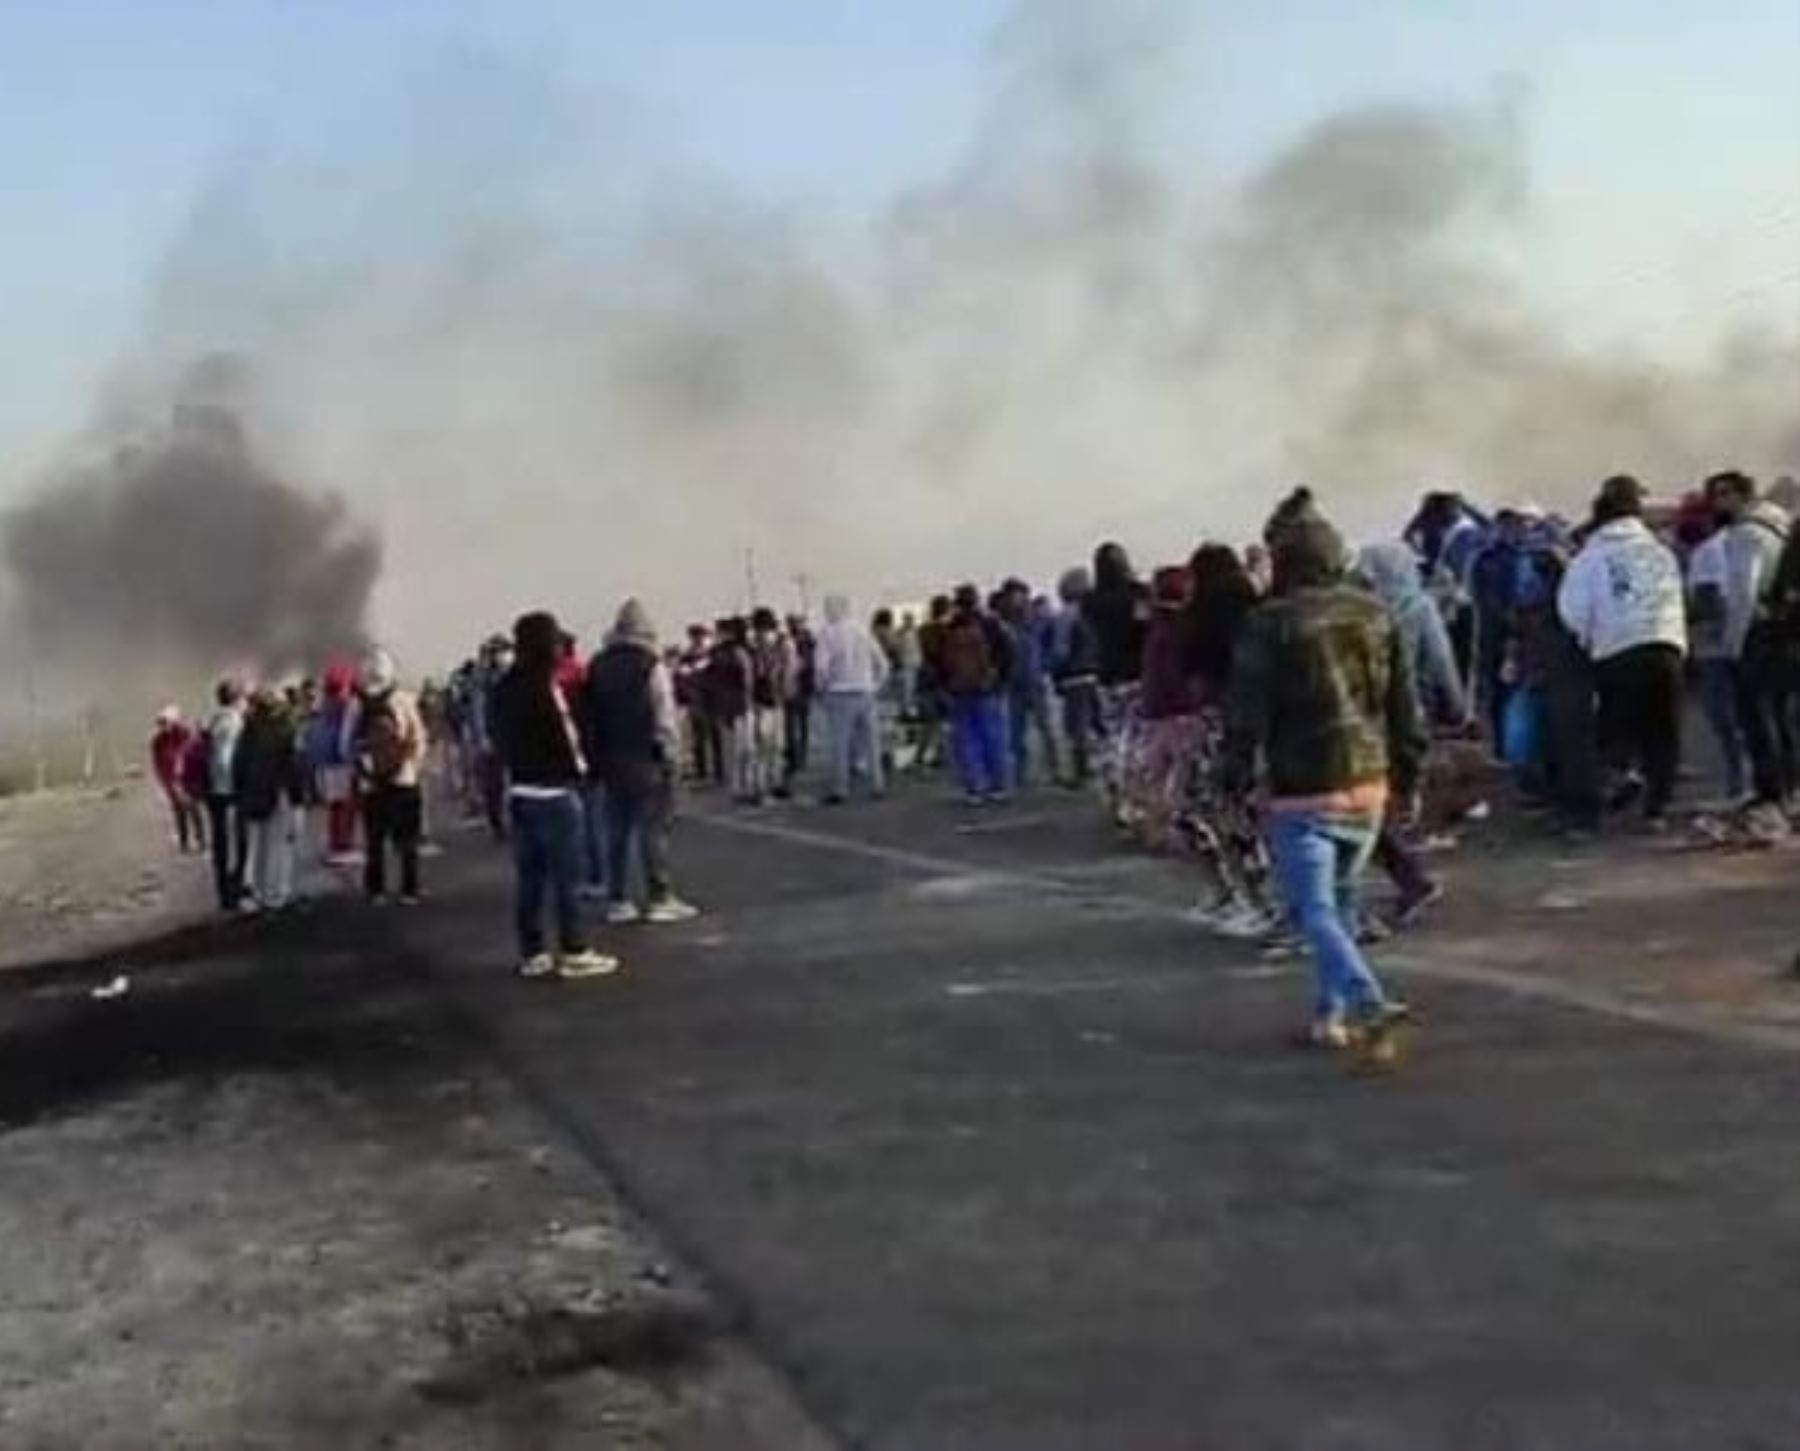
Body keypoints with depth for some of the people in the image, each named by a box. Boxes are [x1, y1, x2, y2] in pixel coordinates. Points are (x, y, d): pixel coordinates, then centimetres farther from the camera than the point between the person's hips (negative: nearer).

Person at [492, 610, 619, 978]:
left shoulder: (504, 688, 8)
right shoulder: (543, 686, -16)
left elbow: (500, 739, 11)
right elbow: (563, 737, -14)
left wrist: (518, 767, 12)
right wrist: (579, 769, 1)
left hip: (519, 790, 8)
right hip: (554, 791, -8)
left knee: (528, 876, 9)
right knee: (566, 875, -2)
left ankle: (532, 954, 13)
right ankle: (574, 952, 1)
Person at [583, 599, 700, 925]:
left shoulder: (597, 667, 7)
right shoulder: (652, 666, -10)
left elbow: (589, 716, 8)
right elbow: (665, 716, -12)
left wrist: (595, 759, 11)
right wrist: (671, 753, -2)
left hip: (610, 761, 5)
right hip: (646, 760, -5)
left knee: (616, 831, 10)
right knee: (654, 829, -1)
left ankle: (619, 900, 12)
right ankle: (659, 898, 0)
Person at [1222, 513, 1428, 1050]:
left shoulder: (1272, 623, -10)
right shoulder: (1375, 615, 8)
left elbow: (1248, 710, -11)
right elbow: (1404, 704, 11)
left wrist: (1233, 778, -1)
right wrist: (1408, 775, 18)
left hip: (1304, 791, -6)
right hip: (1369, 784, 6)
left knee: (1313, 909, -4)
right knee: (1340, 902, 17)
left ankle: (1370, 1003, -21)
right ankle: (1330, 1015, 20)